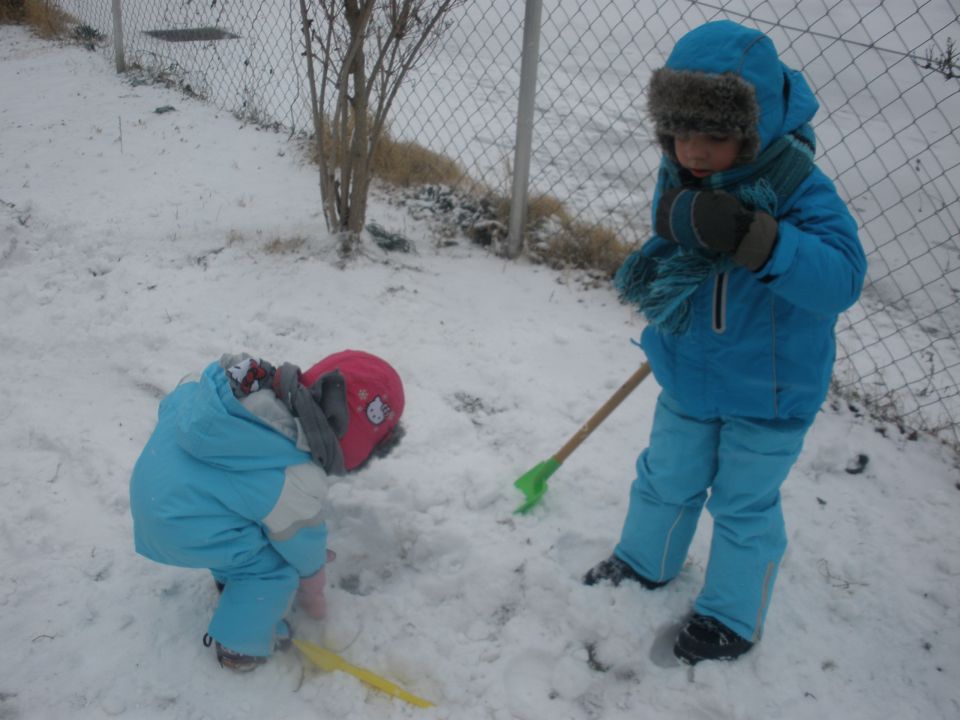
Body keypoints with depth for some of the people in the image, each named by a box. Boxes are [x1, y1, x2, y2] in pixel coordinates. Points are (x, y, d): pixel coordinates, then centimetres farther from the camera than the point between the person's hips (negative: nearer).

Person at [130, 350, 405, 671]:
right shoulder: (297, 481, -25)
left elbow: (172, 403, 10)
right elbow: (304, 552, -5)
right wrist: (313, 599, 16)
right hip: (181, 528, -8)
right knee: (276, 569, 3)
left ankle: (230, 579, 53)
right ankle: (241, 647, 20)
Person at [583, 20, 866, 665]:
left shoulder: (798, 187, -27)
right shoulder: (678, 181, -11)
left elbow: (842, 277, -39)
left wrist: (755, 237, -50)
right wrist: (664, 272, -14)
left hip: (770, 394, -5)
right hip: (688, 377, 5)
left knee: (744, 504, 13)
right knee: (666, 478, 23)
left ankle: (732, 617, 37)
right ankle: (644, 564, 51)